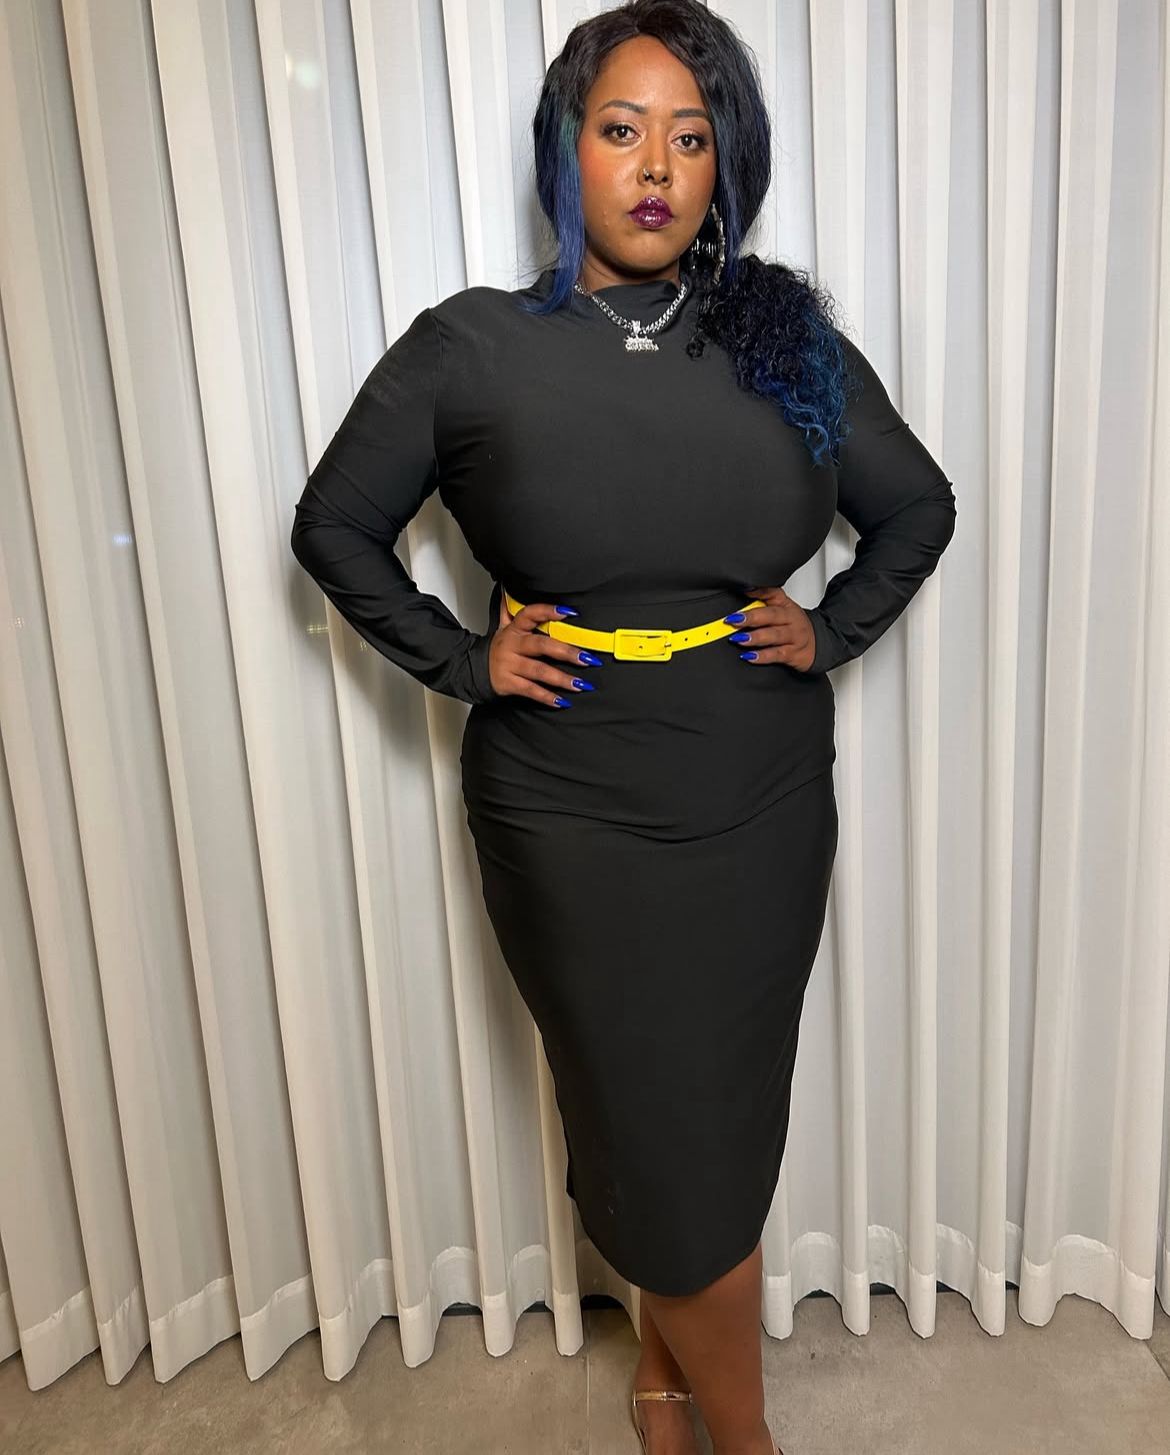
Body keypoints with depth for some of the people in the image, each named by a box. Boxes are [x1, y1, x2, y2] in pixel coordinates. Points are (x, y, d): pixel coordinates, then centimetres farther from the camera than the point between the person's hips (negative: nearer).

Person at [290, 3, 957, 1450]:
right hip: (573, 825, -2)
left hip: (763, 813, 3)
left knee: (721, 1124, 16)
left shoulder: (790, 339, 3)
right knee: (667, 1136, 8)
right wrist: (463, 659, -5)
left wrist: (831, 628, 1)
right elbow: (334, 527, 5)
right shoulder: (471, 347, -4)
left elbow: (918, 508, 15)